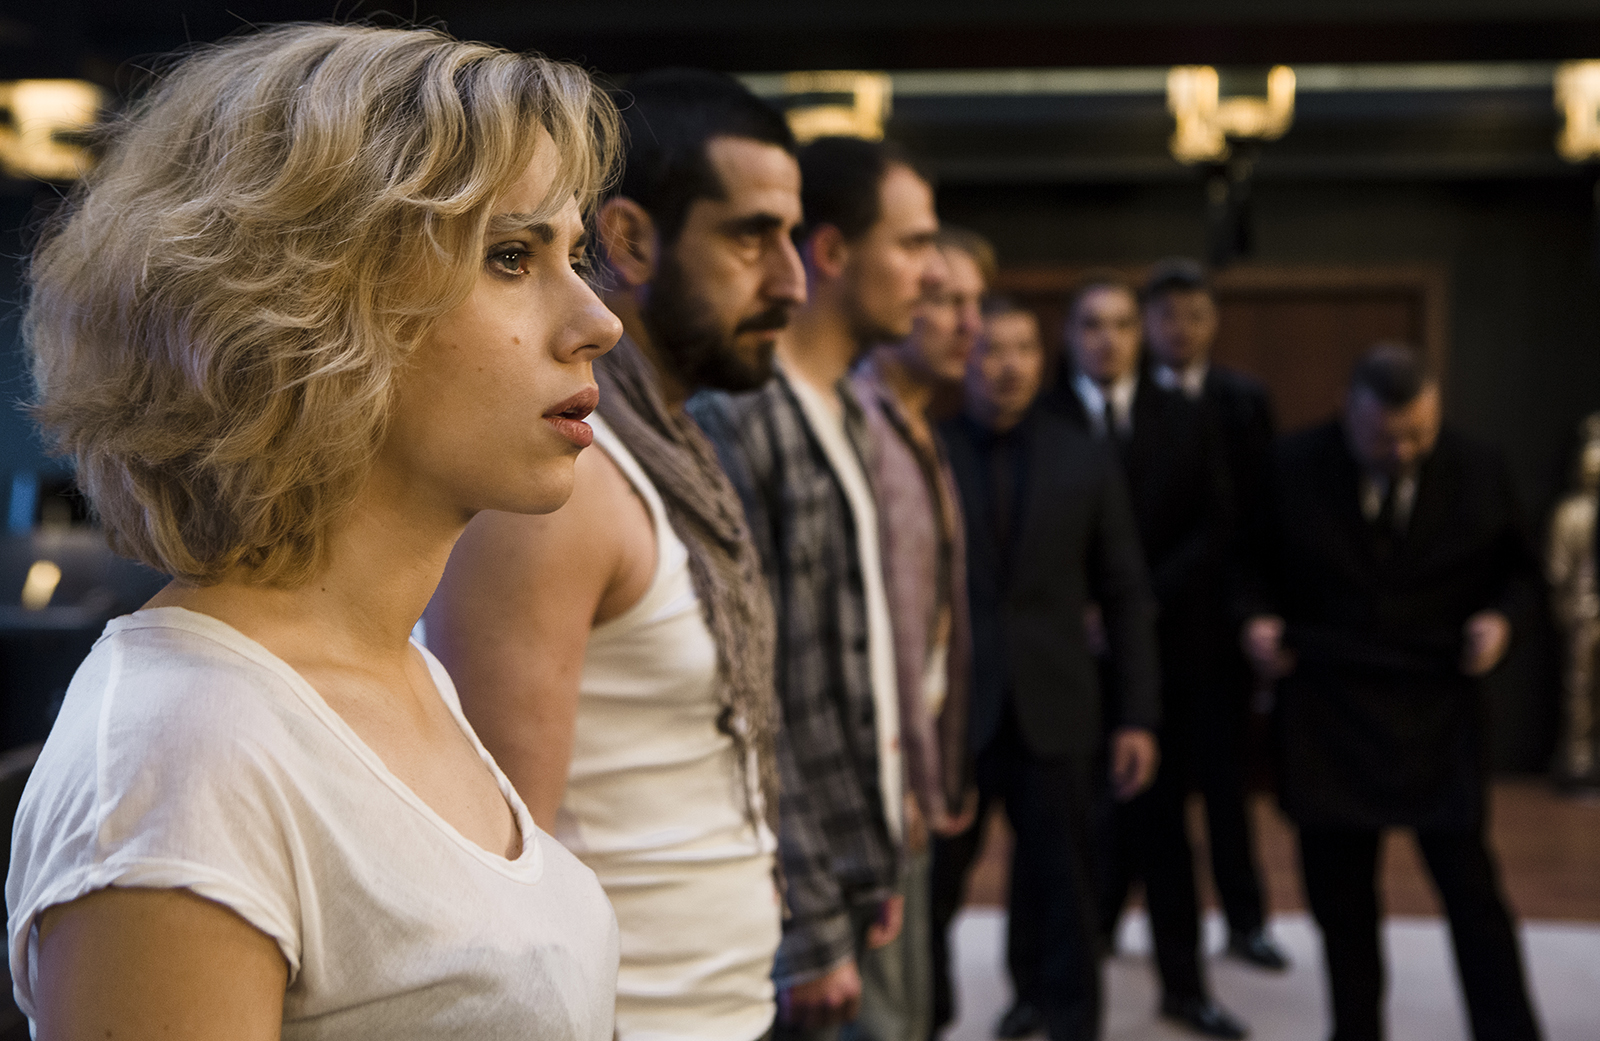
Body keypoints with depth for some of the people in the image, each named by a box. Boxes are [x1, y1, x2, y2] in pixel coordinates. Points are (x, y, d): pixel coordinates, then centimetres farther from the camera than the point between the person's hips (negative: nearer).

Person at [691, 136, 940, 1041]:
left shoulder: (854, 417, 10)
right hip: (802, 898, -7)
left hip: (862, 872, 7)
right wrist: (810, 928, -16)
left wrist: (881, 861, 11)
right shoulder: (737, 421, -16)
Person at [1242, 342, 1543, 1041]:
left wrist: (1498, 615, -8)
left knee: (1470, 889, -1)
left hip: (1437, 711, 0)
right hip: (1325, 712, 1)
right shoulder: (1293, 467, -5)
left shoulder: (1479, 472, -3)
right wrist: (1259, 617, -9)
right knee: (1338, 893, 9)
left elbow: (1515, 565, 11)